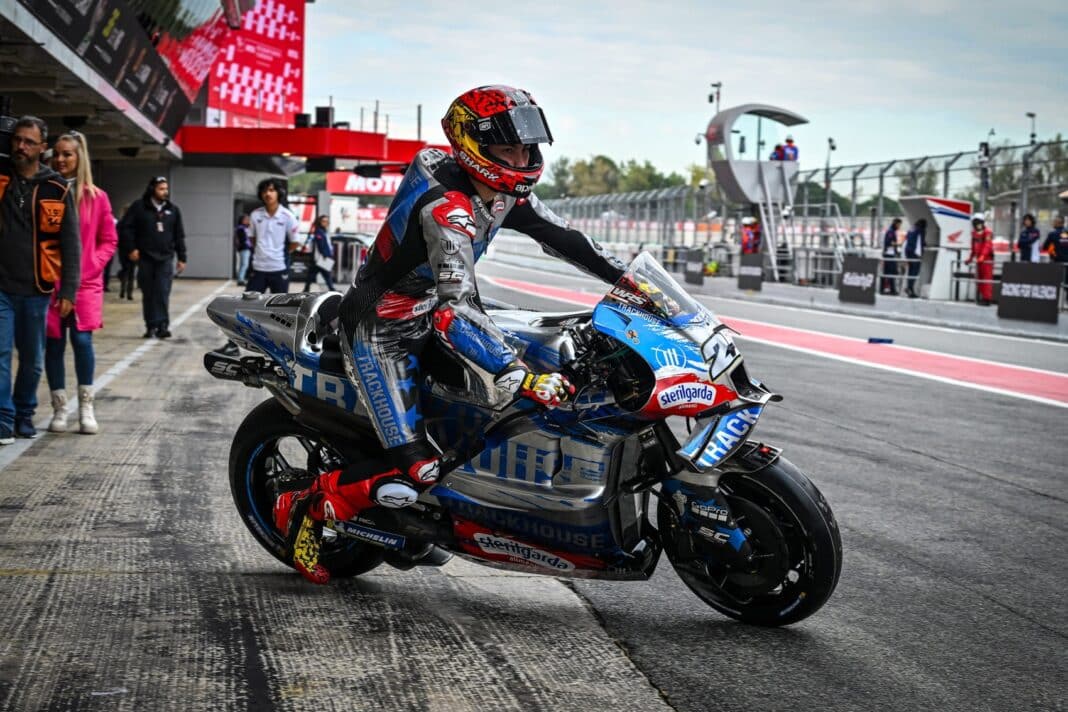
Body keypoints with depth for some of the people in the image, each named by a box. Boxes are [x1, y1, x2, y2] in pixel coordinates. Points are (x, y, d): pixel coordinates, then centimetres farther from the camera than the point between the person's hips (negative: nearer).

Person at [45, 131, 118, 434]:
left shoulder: (96, 197, 2)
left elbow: (109, 240, 7)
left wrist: (92, 265, -6)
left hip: (85, 283, -1)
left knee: (82, 340, -11)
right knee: (54, 344, 3)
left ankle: (86, 406, 4)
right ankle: (59, 409, 12)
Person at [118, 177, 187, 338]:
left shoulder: (173, 210, 10)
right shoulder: (139, 207, 0)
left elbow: (179, 236, 13)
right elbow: (124, 228, 0)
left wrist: (182, 258, 10)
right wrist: (130, 249, -7)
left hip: (165, 258, 1)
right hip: (145, 258, -1)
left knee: (163, 293, -8)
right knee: (148, 294, 5)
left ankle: (162, 325, -7)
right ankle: (151, 326, 11)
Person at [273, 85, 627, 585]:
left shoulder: (505, 193, -3)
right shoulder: (447, 207, -31)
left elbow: (559, 236, 11)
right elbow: (454, 310, -41)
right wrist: (522, 376, -47)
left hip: (432, 312, 9)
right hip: (381, 331, -9)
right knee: (413, 471, -18)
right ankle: (302, 507, 3)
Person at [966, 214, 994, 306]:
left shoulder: (987, 232, -12)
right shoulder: (974, 233, 14)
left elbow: (987, 246, -23)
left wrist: (982, 257, -33)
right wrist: (970, 258, 20)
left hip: (987, 259, -9)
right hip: (979, 259, 9)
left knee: (987, 279, -10)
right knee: (979, 278, 11)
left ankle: (987, 299, -11)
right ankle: (980, 298, 17)